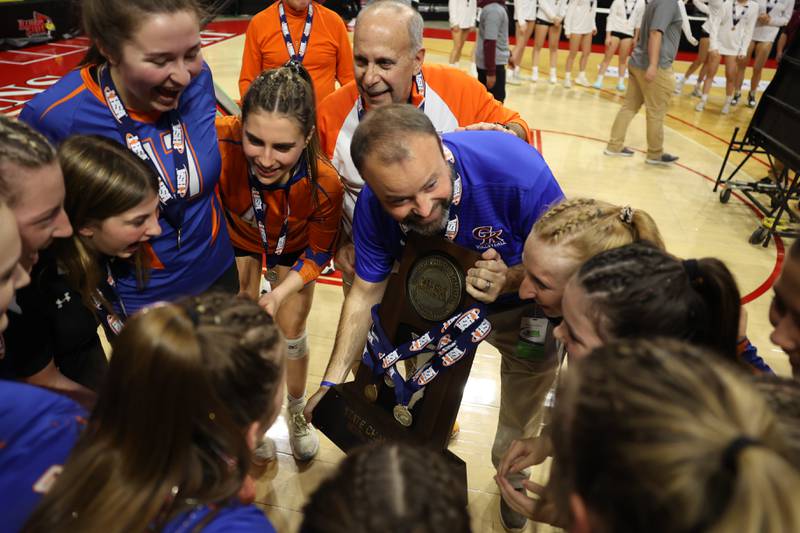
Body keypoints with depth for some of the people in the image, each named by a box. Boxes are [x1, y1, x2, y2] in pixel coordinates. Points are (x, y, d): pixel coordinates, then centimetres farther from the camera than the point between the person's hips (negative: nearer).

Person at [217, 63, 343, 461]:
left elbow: (319, 253, -18)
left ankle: (297, 413, 40)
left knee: (291, 336, 10)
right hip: (239, 236, 1)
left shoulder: (324, 184, -39)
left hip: (293, 248, -1)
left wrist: (280, 294, -28)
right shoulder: (220, 140, -43)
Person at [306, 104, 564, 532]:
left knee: (522, 407, 19)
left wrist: (510, 280, -46)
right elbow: (365, 294, -17)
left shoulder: (518, 172, -42)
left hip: (523, 300, -1)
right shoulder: (374, 206, -30)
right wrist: (331, 382, -20)